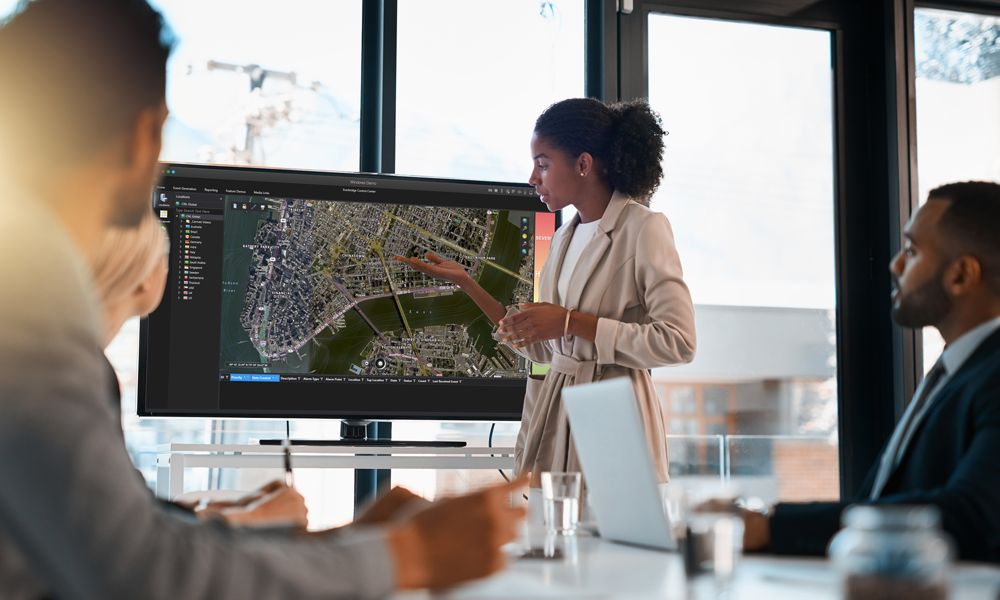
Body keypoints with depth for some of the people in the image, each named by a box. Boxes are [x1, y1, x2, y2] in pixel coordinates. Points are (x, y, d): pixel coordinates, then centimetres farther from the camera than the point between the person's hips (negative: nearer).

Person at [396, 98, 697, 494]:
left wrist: (571, 321, -16)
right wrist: (464, 282, 14)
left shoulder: (643, 229, -7)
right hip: (552, 413, 6)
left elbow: (678, 341, -16)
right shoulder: (564, 239, 14)